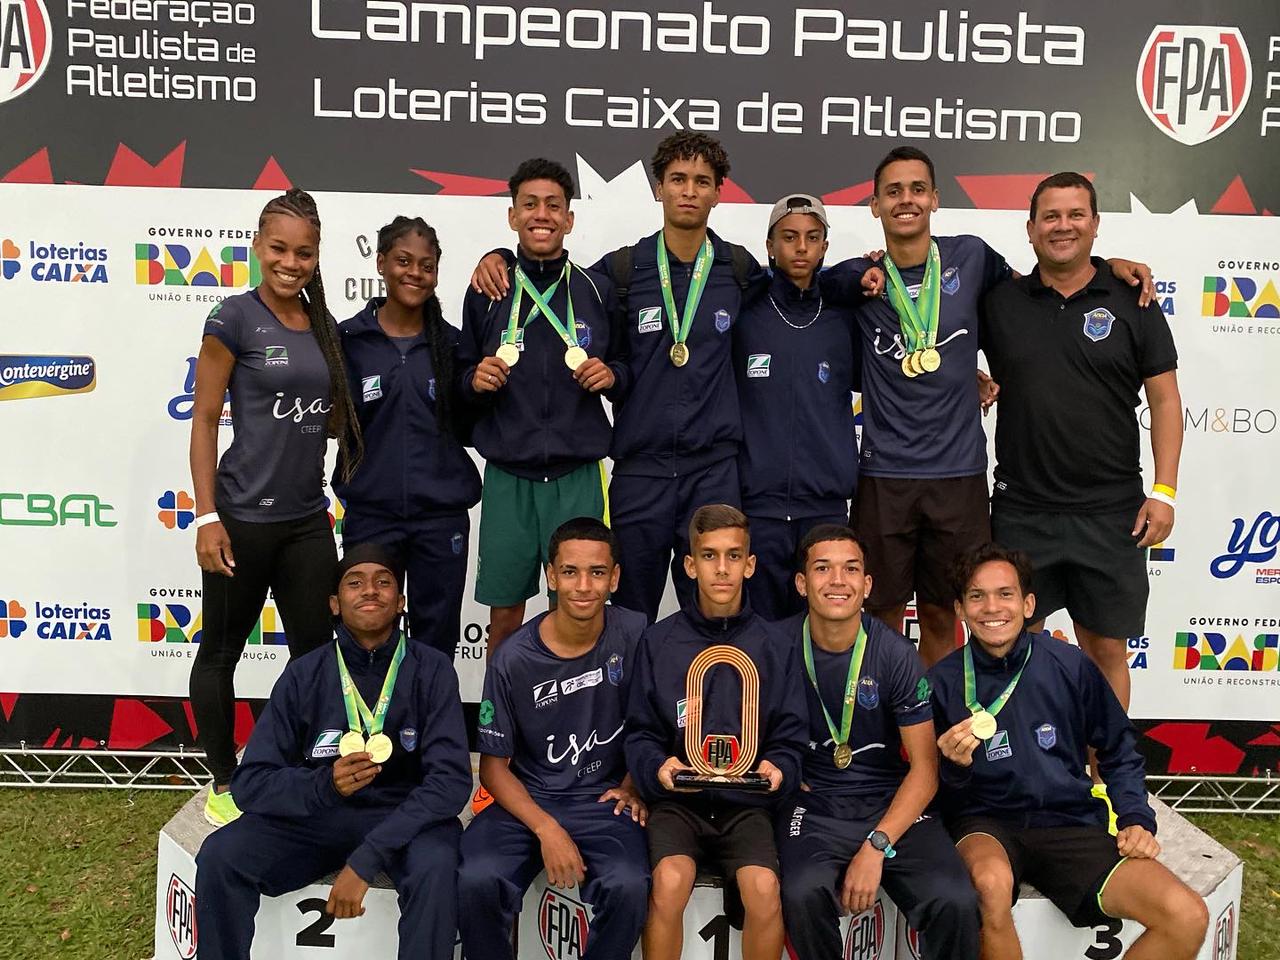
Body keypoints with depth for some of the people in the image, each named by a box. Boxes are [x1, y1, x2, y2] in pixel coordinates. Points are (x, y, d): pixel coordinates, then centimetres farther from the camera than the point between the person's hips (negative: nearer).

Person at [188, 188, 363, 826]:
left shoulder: (322, 326, 9)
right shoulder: (236, 318, -8)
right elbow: (205, 420, -8)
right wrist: (206, 517, -13)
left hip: (308, 517, 6)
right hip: (244, 517, -5)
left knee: (316, 651, 10)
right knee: (221, 651, 10)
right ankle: (224, 784, 26)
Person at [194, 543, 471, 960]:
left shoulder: (431, 670, -8)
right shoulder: (303, 674, -3)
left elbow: (450, 778, -16)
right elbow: (252, 782, -5)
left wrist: (366, 859, -25)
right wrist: (324, 784, -26)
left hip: (404, 816, -2)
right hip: (314, 815, 2)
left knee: (436, 870, -33)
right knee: (219, 857, -21)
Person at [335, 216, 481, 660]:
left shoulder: (450, 342, 6)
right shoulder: (349, 339, 1)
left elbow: (465, 427, 9)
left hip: (442, 513, 1)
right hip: (371, 512, -1)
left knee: (437, 639, 10)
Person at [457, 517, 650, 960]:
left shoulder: (636, 636, -6)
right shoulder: (513, 659, -9)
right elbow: (494, 767, -2)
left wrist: (632, 786, -1)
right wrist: (546, 829, -15)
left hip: (604, 800, 0)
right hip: (526, 799, 0)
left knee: (628, 887, -29)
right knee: (477, 881, -28)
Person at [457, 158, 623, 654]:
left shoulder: (597, 291, 3)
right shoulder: (486, 293, 4)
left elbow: (627, 365, 13)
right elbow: (462, 374, 12)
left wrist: (611, 375, -8)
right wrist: (475, 380, -9)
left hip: (577, 475, 0)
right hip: (508, 475, 1)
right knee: (505, 611, 10)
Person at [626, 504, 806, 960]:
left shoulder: (771, 645, 4)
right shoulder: (660, 641, 2)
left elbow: (789, 739, 7)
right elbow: (641, 734, 4)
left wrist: (778, 769, -13)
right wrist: (657, 766, -15)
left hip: (747, 802, 1)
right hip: (677, 799, -1)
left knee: (764, 888, -25)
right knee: (669, 883, -28)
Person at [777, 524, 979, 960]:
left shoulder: (896, 654, -5)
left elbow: (924, 767, -4)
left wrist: (876, 846, -15)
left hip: (892, 805, 1)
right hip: (812, 805, 0)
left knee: (955, 901, -26)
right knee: (803, 893, -31)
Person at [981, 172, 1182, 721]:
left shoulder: (1131, 302, 1)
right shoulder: (1000, 301, 3)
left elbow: (1165, 399, 2)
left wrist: (1164, 491, -4)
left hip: (1110, 511, 0)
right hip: (1021, 508, 1)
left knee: (1106, 649, 9)